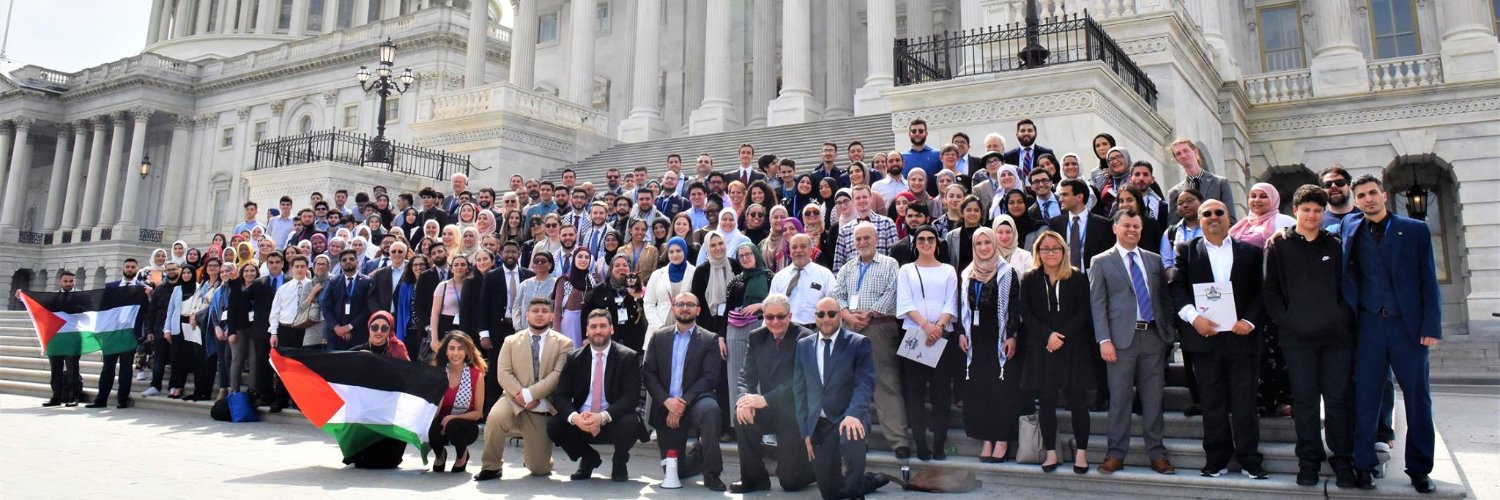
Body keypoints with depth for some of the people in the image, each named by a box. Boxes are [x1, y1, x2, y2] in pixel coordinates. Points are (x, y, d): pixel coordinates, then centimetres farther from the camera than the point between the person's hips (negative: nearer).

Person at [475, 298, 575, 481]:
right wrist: (520, 394, -18)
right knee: (496, 417, -35)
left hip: (543, 409, -1)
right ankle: (491, 467, -11)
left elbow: (558, 375, -10)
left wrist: (529, 394, -20)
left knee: (539, 469, -2)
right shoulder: (511, 341, 10)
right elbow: (503, 373, -2)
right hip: (514, 401, 1)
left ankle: (530, 449, 37)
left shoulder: (563, 343, 2)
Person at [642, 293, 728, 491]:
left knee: (710, 409, -38)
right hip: (665, 408, 3)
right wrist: (667, 401, -14)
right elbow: (648, 373, 2)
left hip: (694, 401, -3)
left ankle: (712, 473, -26)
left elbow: (710, 377, -9)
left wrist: (683, 402, -19)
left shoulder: (710, 339, 1)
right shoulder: (658, 337, 9)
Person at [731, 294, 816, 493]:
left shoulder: (805, 338, -15)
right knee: (742, 414, -27)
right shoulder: (757, 337, 4)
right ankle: (754, 477, -8)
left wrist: (765, 399, -32)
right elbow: (746, 375, -1)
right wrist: (745, 397, -23)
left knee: (791, 481, -6)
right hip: (770, 410, 5)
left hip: (796, 412, -5)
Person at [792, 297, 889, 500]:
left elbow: (865, 384, -14)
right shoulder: (803, 345, 8)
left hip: (848, 418, -3)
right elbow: (799, 390, 8)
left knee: (852, 440, -38)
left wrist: (853, 415, -31)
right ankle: (870, 480, 32)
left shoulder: (859, 343, -3)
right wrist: (805, 431, 2)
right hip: (818, 424, 4)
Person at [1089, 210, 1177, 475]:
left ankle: (1157, 453, 15)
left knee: (1153, 398, 6)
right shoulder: (1101, 262, 4)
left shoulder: (1154, 260, 15)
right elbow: (1097, 304, -1)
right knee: (1119, 398, 0)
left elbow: (1164, 298, 16)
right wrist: (1104, 340, -10)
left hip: (1153, 335, 3)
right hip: (1122, 337, -3)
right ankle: (1116, 453, 8)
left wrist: (1168, 333, 7)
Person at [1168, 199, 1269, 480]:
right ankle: (1217, 459, 16)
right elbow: (1176, 287, 0)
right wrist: (1193, 317, -14)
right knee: (1212, 403, 7)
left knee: (1244, 402, 2)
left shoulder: (1250, 252, 9)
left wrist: (1251, 320, -10)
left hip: (1241, 336, 0)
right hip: (1205, 337, 0)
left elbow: (1262, 291, 4)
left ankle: (1249, 459, 13)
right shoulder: (1187, 251, 8)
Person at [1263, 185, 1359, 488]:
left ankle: (1342, 461, 13)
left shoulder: (1335, 246, 10)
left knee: (1338, 398, 4)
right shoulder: (1279, 246, 6)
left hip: (1336, 335, 1)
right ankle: (1309, 460, 11)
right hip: (1297, 337, -1)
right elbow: (1271, 290, 3)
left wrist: (1344, 320, -2)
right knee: (1304, 399, 4)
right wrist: (1284, 321, -8)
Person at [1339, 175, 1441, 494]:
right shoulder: (1350, 229, 7)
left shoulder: (1415, 230, 4)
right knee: (1365, 398, 1)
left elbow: (1429, 281, 2)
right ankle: (1363, 465, 10)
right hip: (1368, 326, 0)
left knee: (1418, 398, 6)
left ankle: (1419, 470, 17)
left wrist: (1431, 327, -5)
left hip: (1409, 325, 0)